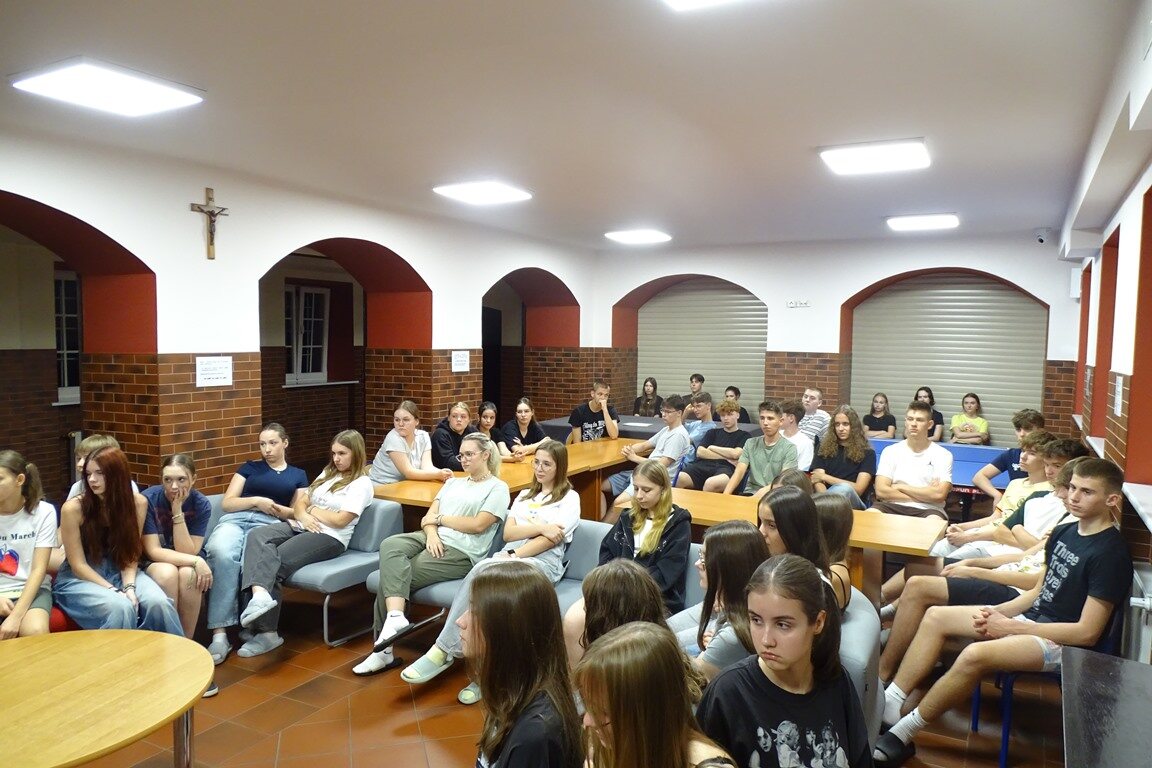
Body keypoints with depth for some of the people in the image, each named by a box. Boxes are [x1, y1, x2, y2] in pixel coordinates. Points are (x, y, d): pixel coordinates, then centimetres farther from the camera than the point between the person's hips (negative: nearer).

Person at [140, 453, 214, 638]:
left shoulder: (202, 504, -14)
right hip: (153, 564, -1)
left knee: (188, 574, -33)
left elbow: (187, 552, -18)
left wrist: (177, 511, -27)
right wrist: (197, 561, -32)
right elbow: (153, 552, -20)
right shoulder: (149, 499, -19)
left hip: (187, 564, 1)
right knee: (167, 573, -34)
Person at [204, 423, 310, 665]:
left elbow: (298, 512, 14)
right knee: (221, 554, -37)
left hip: (268, 525, -1)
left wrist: (276, 509, -7)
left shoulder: (298, 475, 25)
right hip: (235, 519, 1)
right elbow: (226, 503, 14)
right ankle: (219, 634, -39)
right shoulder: (249, 467, 25)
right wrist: (256, 501, -3)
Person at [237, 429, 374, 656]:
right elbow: (300, 503, 18)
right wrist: (304, 515, -6)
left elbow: (340, 520, -12)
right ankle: (260, 594, -47)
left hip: (330, 537, -7)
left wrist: (312, 509, 1)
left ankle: (266, 631, -28)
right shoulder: (328, 474, 24)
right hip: (301, 527, 7)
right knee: (257, 536, -23)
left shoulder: (361, 483, -1)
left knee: (275, 561, -28)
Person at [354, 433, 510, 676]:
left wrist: (440, 518, -1)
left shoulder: (497, 488, 3)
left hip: (461, 552, -6)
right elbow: (428, 517, 14)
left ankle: (383, 651, -12)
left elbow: (478, 525, -11)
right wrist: (431, 533, -10)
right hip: (431, 539, 6)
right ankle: (395, 617, -37)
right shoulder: (453, 483, 24)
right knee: (389, 545, -28)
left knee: (390, 575, -21)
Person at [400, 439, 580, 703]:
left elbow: (550, 540, -5)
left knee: (484, 570, -35)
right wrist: (540, 527, -4)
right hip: (509, 558, 5)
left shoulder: (570, 498, 9)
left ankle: (444, 650, -28)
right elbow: (508, 533, 12)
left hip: (544, 563, -5)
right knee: (483, 574, -34)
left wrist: (514, 556, -14)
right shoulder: (524, 495, 27)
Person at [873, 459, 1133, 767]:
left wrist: (1010, 627, -17)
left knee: (975, 655, -34)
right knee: (936, 617, 0)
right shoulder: (1064, 532, 7)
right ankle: (888, 705, -6)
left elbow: (1087, 632, -20)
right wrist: (997, 612, -2)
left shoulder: (1111, 553, -17)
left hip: (1062, 642, -9)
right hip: (1032, 617, 9)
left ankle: (902, 735, -20)